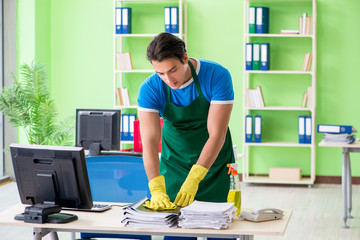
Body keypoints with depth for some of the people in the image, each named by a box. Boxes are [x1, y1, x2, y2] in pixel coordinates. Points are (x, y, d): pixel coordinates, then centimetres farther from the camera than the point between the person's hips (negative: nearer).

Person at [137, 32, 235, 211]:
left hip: (214, 160, -1)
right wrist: (156, 189, -41)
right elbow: (149, 142, -27)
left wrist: (193, 179, -37)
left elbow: (217, 136, -27)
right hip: (174, 161, 1)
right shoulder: (150, 89, -19)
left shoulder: (217, 76, -24)